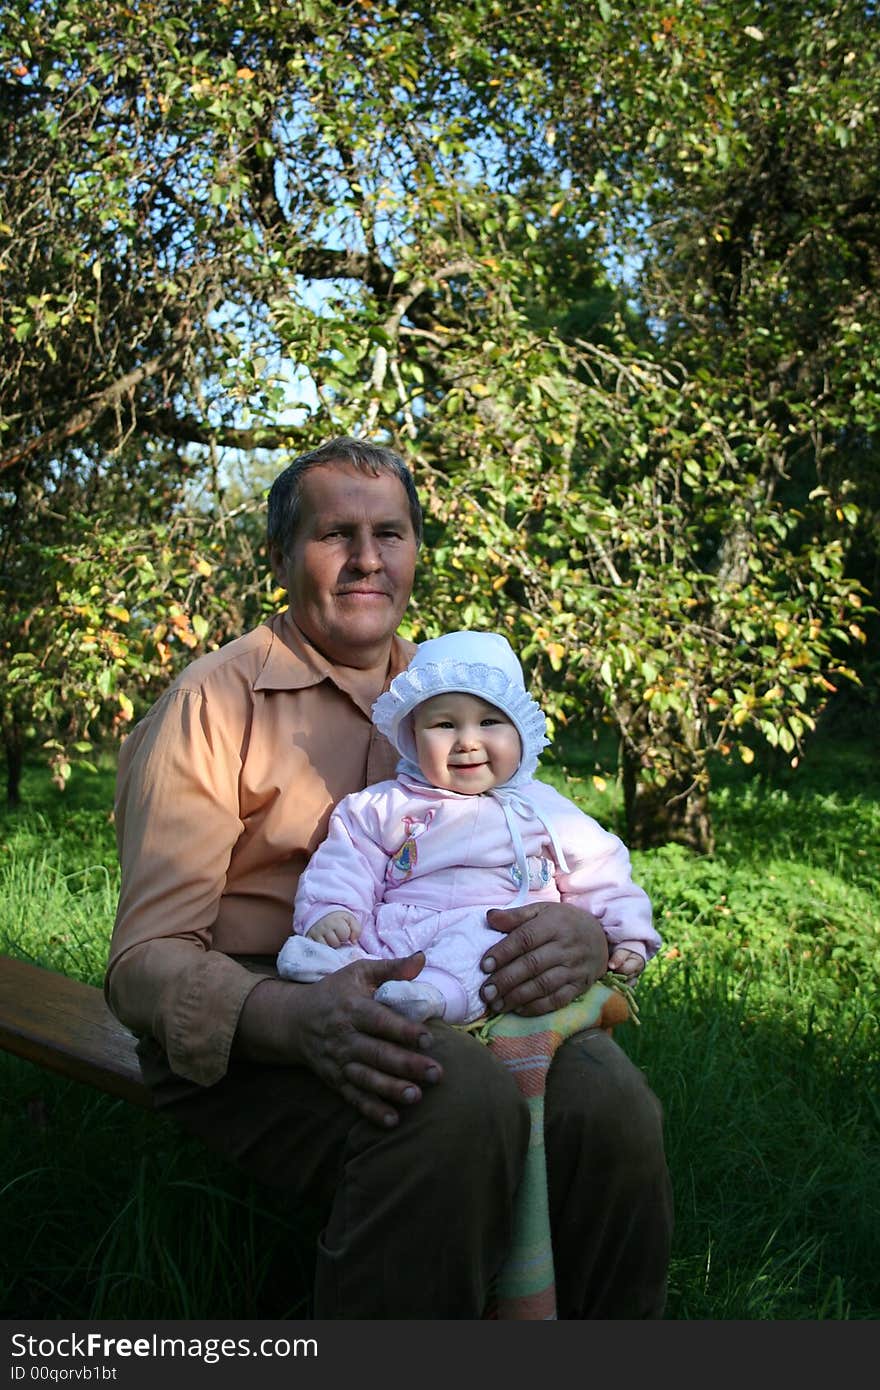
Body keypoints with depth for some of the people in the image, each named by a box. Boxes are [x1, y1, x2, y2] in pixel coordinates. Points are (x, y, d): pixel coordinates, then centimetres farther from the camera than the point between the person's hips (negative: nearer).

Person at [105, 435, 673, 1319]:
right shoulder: (215, 703, -1)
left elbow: (553, 868, 11)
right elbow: (146, 960, -9)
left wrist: (584, 932, -17)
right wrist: (296, 1016, -31)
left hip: (446, 1011, 4)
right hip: (250, 1036, -4)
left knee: (608, 1101, -27)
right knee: (456, 1100, -35)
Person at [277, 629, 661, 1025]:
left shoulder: (542, 810, 14)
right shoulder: (386, 807, 15)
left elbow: (597, 873, 19)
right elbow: (347, 863, 11)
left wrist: (628, 937, 11)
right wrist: (327, 910, -8)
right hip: (397, 932, 3)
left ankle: (441, 987, -54)